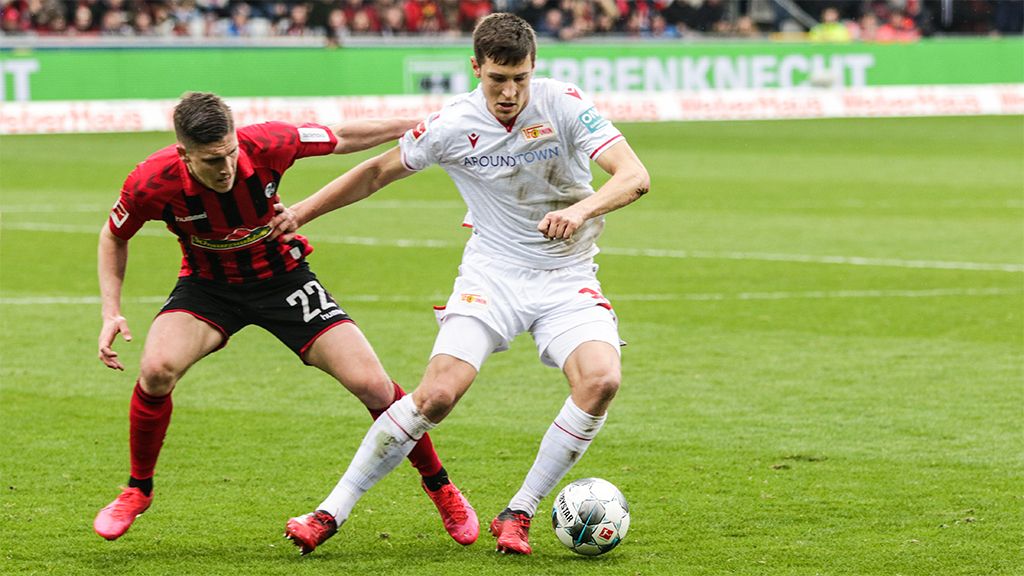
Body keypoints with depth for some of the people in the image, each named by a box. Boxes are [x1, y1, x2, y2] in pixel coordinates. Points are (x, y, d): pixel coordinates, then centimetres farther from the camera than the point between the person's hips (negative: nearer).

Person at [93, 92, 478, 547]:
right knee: (157, 368, -29)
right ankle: (138, 489, -2)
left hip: (283, 278, 0)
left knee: (371, 384, -11)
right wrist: (111, 312, -12)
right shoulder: (151, 183, -26)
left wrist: (416, 126, -7)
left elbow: (342, 138, -8)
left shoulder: (266, 145, -27)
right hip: (207, 285, 0)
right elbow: (115, 236, -3)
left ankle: (438, 484, 15)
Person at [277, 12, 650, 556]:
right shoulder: (452, 126, -10)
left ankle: (517, 516, -11)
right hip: (492, 272, 0)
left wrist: (581, 209, -40)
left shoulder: (564, 104, -13)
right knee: (437, 393, -19)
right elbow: (377, 172, 7)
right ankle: (331, 512, -5)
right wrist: (300, 211, 4)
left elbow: (634, 176, -21)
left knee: (601, 379, -26)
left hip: (567, 276, 0)